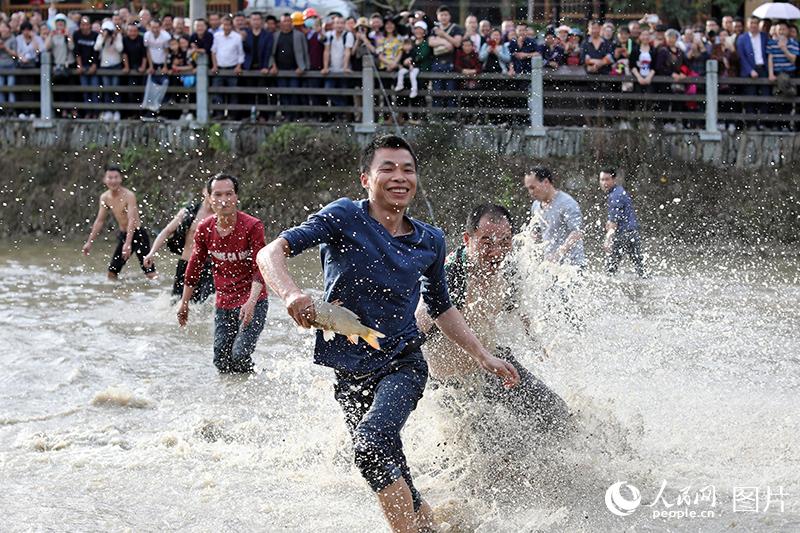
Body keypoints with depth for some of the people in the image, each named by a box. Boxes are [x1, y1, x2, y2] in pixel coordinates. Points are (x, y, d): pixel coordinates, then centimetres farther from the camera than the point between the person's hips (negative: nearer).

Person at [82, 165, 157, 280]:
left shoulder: (129, 196, -21)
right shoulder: (105, 198, 0)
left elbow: (132, 220, -29)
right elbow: (99, 221, 10)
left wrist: (128, 244, -39)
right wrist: (89, 242, 7)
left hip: (138, 234, -7)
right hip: (123, 235, 7)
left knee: (150, 273, -14)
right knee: (112, 271, 7)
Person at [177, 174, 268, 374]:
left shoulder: (252, 227, -15)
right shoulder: (205, 229, -1)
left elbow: (260, 268, -18)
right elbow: (194, 267, 12)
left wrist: (252, 301, -32)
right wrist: (184, 302, 15)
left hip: (252, 303, -5)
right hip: (224, 303, 5)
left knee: (240, 354, -19)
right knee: (221, 362, 4)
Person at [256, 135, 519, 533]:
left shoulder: (430, 242, 4)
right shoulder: (345, 218, -7)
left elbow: (441, 309, 22)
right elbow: (271, 253, -18)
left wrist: (483, 357, 20)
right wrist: (290, 294, -38)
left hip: (403, 364, 0)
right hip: (349, 370, 0)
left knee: (372, 441, -29)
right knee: (395, 484, 1)